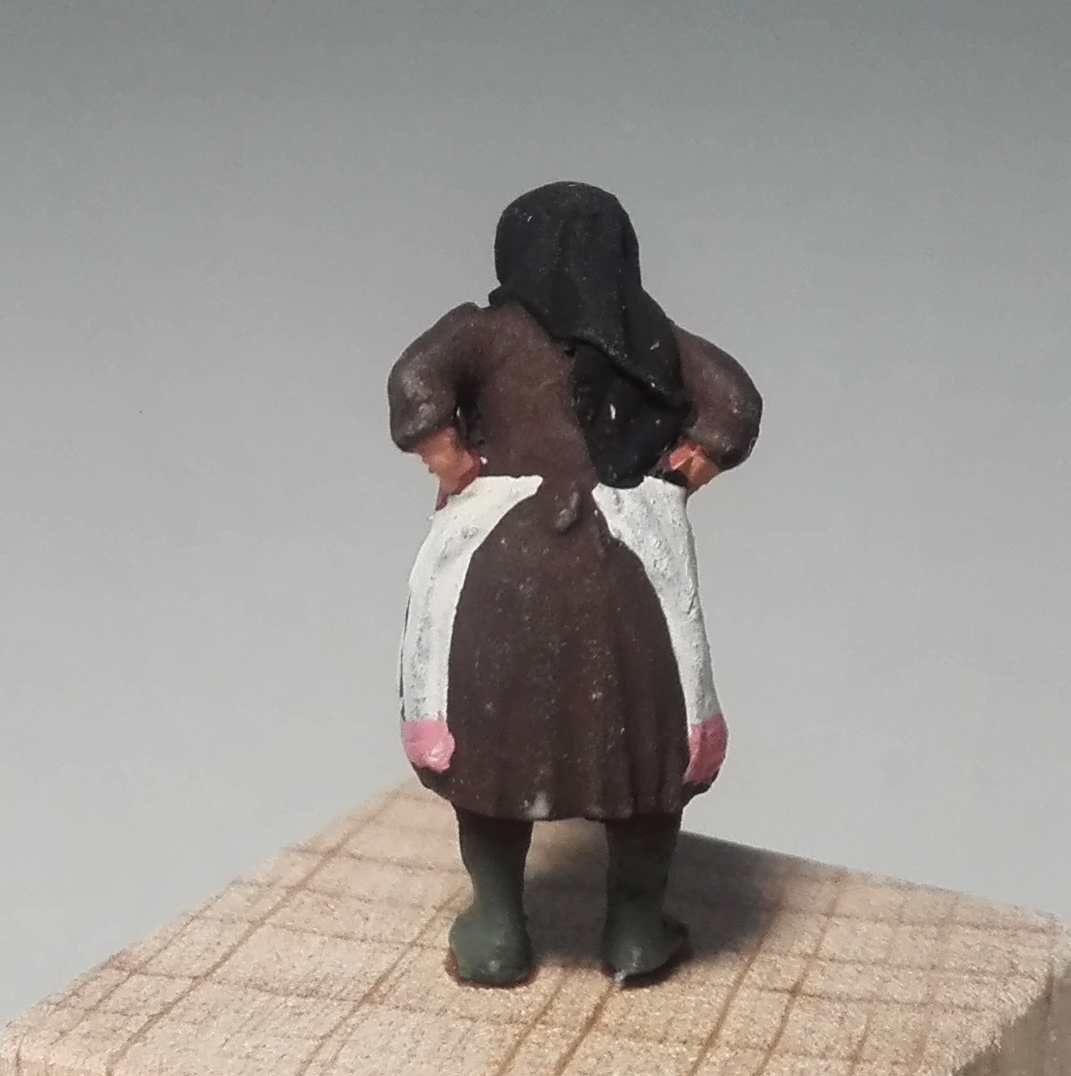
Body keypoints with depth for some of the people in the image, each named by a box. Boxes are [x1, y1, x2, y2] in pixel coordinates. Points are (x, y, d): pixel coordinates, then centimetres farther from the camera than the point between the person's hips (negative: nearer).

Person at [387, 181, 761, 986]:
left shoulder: (488, 332, 3)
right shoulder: (657, 341, 10)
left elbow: (416, 389, -14)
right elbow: (735, 407, 0)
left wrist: (459, 479, -5)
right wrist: (667, 487, 4)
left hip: (503, 561, -1)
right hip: (628, 563, 2)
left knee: (492, 733, 14)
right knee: (647, 736, 16)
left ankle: (498, 931, 23)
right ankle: (637, 927, 25)